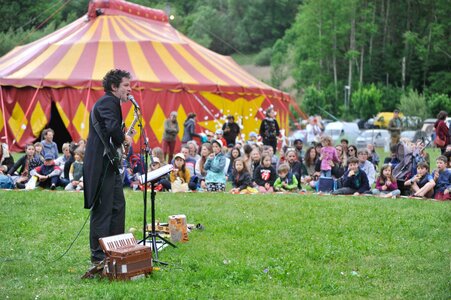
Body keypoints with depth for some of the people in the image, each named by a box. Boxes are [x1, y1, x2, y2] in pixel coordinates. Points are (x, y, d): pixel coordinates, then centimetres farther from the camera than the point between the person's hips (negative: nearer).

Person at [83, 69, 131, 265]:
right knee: (103, 209, -6)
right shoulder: (108, 102, -15)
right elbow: (113, 127, -31)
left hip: (108, 163, 11)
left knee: (118, 205, 16)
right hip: (101, 163, -11)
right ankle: (99, 255, -1)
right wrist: (123, 140, -14)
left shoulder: (109, 102, 19)